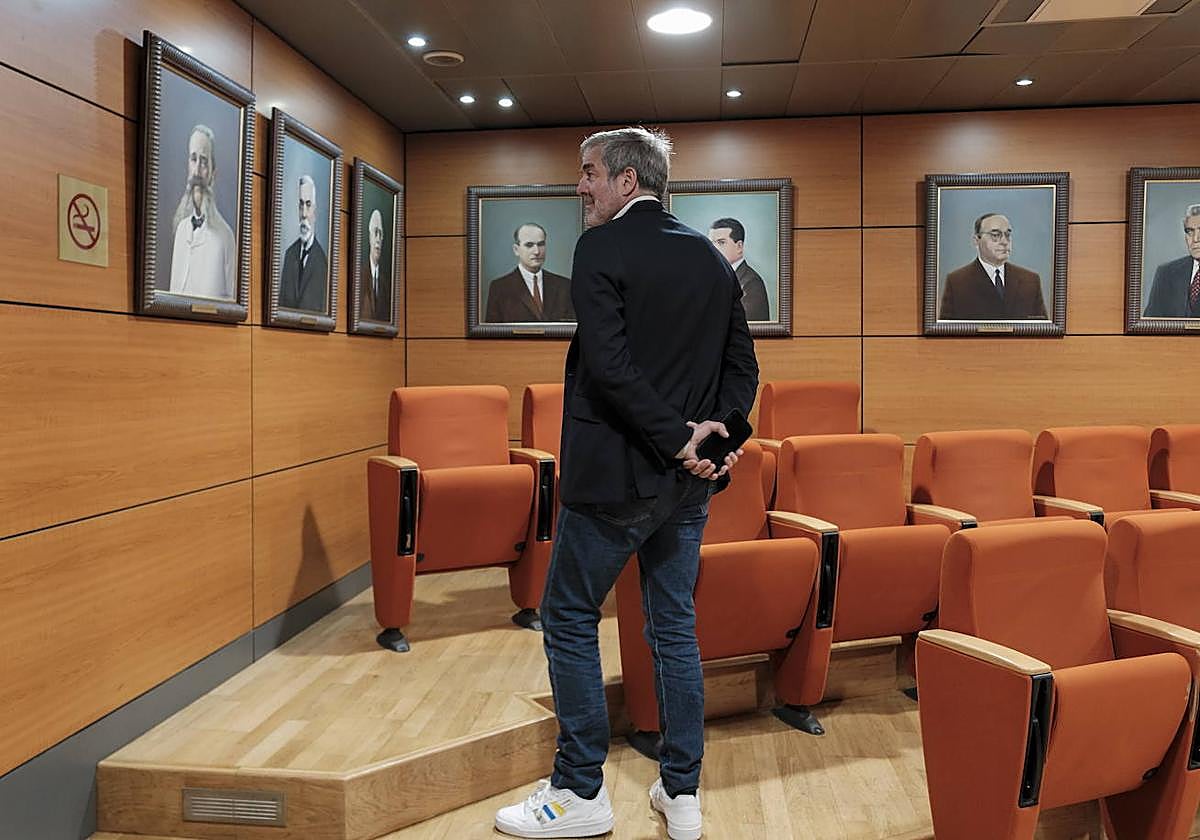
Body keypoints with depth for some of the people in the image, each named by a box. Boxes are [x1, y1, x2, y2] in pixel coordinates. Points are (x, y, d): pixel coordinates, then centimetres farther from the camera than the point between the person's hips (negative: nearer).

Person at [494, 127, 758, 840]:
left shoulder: (602, 248, -10)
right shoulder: (712, 258, 10)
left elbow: (609, 365, -21)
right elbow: (743, 367, 8)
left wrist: (675, 439, -16)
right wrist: (713, 432, -3)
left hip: (614, 474, -6)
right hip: (688, 485, 7)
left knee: (569, 619, 9)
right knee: (675, 625, 14)